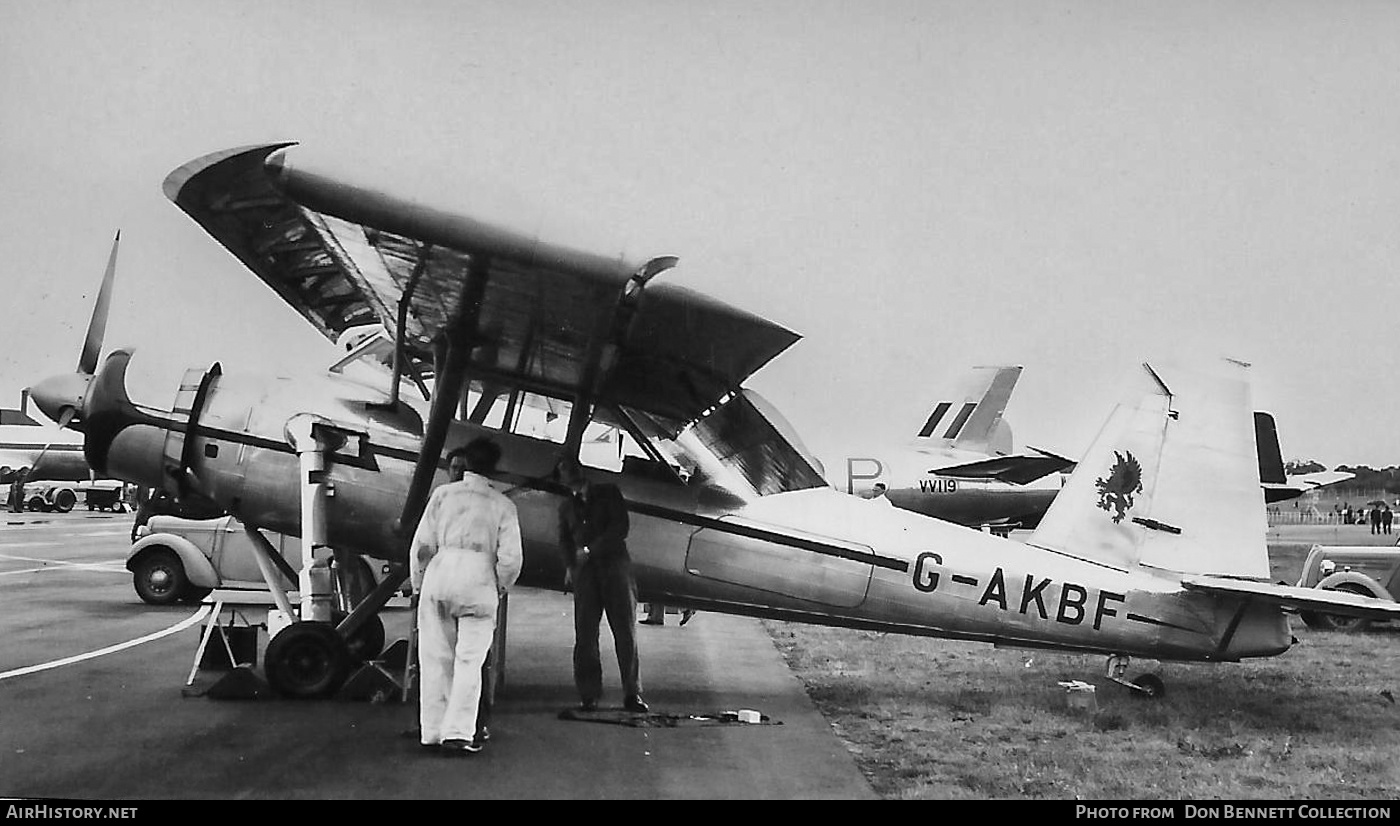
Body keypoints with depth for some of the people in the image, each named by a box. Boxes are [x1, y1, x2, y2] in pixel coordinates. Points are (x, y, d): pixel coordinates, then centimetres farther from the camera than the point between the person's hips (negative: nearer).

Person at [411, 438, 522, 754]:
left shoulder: (443, 494, 8)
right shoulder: (503, 505, 8)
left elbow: (422, 545, 5)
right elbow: (510, 558, -1)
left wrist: (418, 585, 16)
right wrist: (499, 589, 15)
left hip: (440, 574, 1)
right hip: (479, 579, -1)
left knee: (435, 657, 8)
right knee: (469, 659, 3)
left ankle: (433, 730, 14)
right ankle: (458, 731, -3)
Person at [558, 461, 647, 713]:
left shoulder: (609, 494, 7)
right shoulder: (567, 507, 18)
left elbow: (620, 528, -2)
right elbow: (565, 540, 23)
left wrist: (590, 550, -8)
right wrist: (569, 567, 5)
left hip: (614, 564, -3)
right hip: (584, 572, 3)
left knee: (626, 632, -6)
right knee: (585, 636, -4)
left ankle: (632, 694, -3)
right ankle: (589, 695, 0)